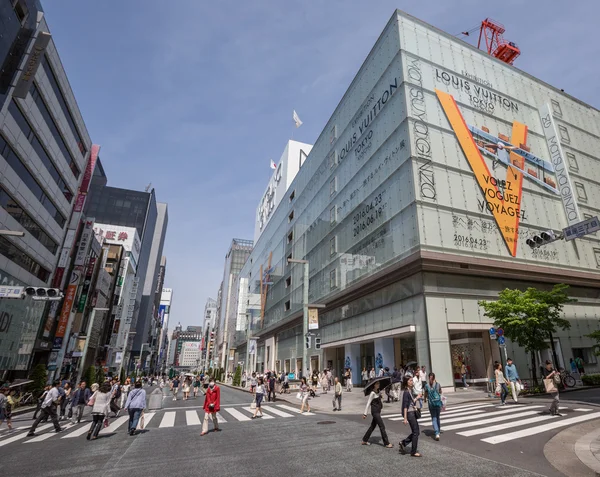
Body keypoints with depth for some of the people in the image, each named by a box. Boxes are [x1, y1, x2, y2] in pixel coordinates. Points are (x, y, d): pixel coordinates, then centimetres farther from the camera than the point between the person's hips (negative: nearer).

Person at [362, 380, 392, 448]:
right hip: (375, 411, -9)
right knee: (382, 426, -4)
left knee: (373, 426, 14)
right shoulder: (372, 393, -16)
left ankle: (364, 440, 23)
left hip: (378, 411, 9)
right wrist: (365, 413, -14)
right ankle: (386, 443, 5)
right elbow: (368, 403, -15)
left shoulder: (378, 392, 9)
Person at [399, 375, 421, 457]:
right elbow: (405, 406, -19)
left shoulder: (411, 390, 10)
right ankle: (414, 452, 14)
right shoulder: (406, 392, -18)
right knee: (415, 432, 1)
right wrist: (405, 418, -20)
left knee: (416, 431, 13)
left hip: (412, 412, 9)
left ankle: (403, 443, 23)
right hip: (409, 413, -9)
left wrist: (417, 398, 26)